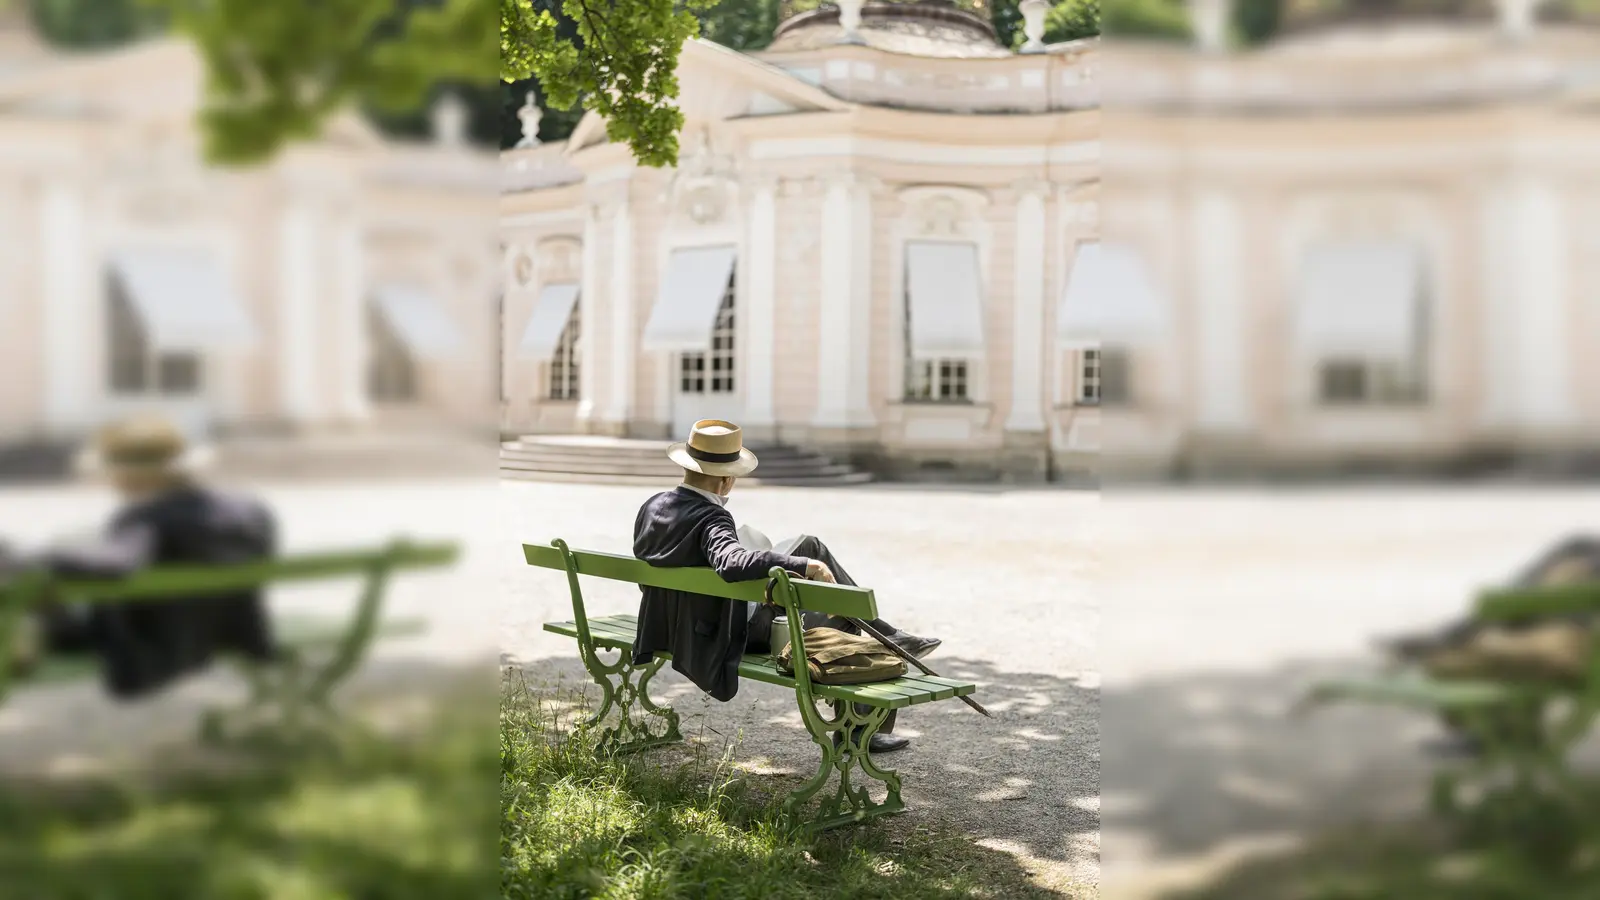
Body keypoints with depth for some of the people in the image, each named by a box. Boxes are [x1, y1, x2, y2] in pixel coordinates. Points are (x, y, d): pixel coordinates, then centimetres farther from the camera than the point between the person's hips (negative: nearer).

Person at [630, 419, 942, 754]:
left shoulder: (651, 506, -4)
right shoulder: (709, 519, -29)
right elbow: (733, 562, -50)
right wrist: (803, 565, -44)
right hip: (725, 638, -9)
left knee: (808, 545, 14)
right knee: (841, 617, 11)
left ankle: (885, 635, 23)